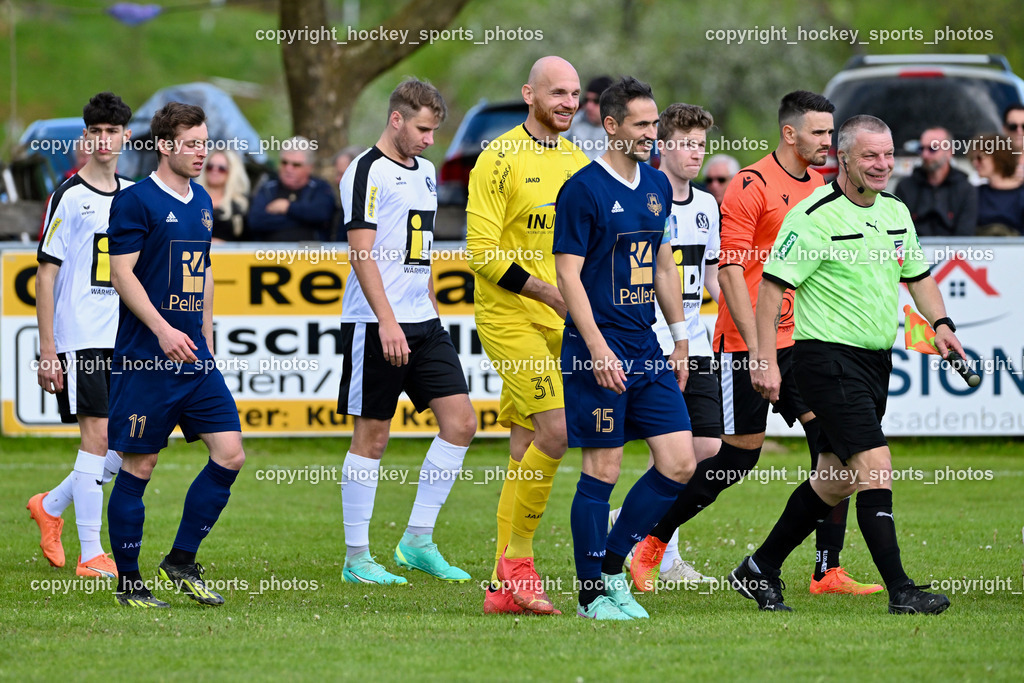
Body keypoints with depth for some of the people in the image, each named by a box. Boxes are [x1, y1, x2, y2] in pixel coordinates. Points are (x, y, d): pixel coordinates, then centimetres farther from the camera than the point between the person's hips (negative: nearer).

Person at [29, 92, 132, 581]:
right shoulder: (69, 197, -5)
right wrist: (47, 352, -11)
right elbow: (46, 275, -7)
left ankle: (51, 506, 25)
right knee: (97, 436, -9)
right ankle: (90, 556, -4)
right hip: (81, 337, -6)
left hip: (124, 340, 6)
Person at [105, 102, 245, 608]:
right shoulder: (136, 201, -8)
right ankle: (128, 582, 7)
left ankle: (182, 561, 10)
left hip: (194, 358, 7)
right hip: (144, 358, -7)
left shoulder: (201, 201, 15)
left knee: (230, 454, -1)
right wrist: (163, 330, -22)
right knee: (138, 465, -2)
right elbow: (121, 273, -14)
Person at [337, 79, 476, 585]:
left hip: (422, 322, 8)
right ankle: (356, 558, 5)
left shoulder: (424, 171, 16)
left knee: (461, 421, -1)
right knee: (372, 434, -3)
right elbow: (362, 253, -16)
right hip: (376, 325, -8)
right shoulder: (367, 172, -9)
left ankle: (418, 540, 7)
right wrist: (388, 321, -22)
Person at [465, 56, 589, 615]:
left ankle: (503, 587, 11)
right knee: (557, 430, -19)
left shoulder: (579, 163, 13)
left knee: (527, 451, 7)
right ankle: (517, 557, -6)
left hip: (558, 323, 7)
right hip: (508, 317, -7)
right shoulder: (500, 159, -9)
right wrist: (550, 292, -19)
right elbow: (482, 251, -14)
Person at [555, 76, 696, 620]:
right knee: (603, 469, -3)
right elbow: (568, 274, -13)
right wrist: (597, 347, -20)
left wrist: (680, 340, 20)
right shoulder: (583, 190, -10)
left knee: (679, 464, 1)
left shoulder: (657, 186, 13)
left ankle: (612, 566, 15)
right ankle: (593, 593, 7)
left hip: (648, 351, 7)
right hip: (599, 351, -7)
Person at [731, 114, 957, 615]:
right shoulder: (814, 216, -13)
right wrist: (766, 361, -15)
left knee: (835, 482, 12)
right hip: (828, 356, -8)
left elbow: (917, 274, 24)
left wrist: (939, 323, 7)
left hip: (876, 360, 8)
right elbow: (773, 284, -12)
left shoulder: (897, 212, 10)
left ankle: (760, 571, 25)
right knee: (875, 468, -17)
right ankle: (899, 591, -17)